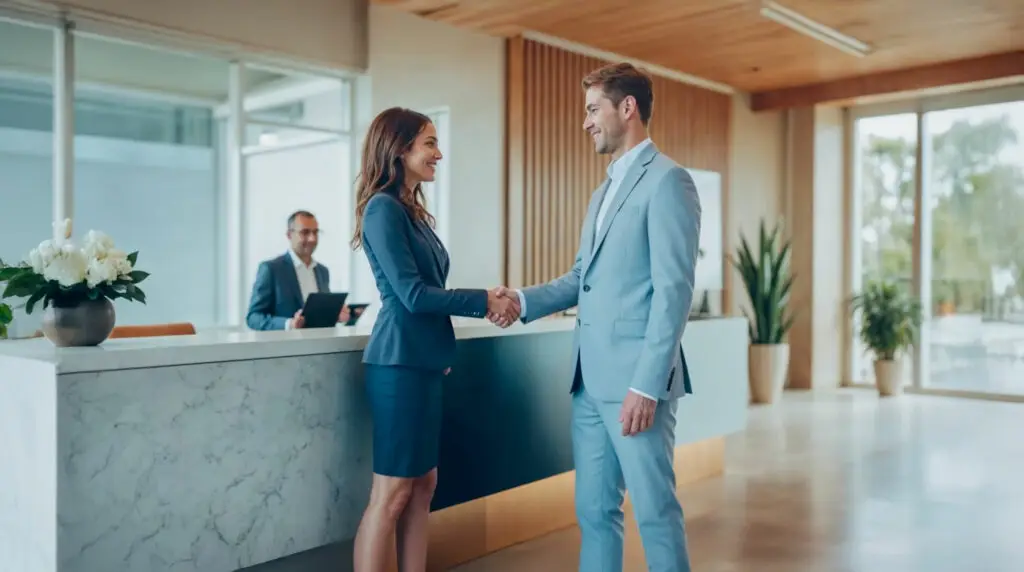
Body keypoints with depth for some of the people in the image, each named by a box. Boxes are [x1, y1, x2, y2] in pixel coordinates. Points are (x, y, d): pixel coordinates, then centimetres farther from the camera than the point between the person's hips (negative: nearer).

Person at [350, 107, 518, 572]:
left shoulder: (411, 210, 16)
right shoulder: (384, 208, -12)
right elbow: (412, 294, -17)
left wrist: (484, 300, 8)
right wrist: (484, 301, -10)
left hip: (423, 361, 10)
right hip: (400, 361, -10)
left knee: (423, 484, 13)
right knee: (392, 492, -3)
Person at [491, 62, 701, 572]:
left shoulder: (667, 180, -8)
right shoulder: (605, 189, 19)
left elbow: (674, 290, -16)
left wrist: (646, 384, -20)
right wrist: (526, 300, 4)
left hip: (635, 380, -8)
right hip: (590, 379, 8)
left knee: (654, 510, 3)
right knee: (594, 509, 14)